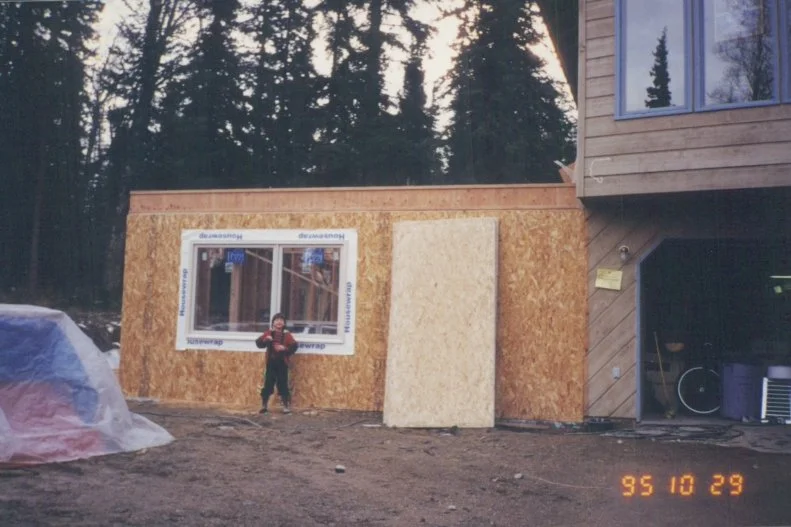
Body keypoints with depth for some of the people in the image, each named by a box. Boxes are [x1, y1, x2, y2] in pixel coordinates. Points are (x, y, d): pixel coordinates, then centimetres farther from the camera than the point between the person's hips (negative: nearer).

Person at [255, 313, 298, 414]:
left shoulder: (287, 335, -2)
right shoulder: (268, 333, 3)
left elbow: (294, 347, -7)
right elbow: (258, 343, -4)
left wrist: (285, 348, -23)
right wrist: (265, 340, -23)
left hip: (282, 363, -2)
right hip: (271, 362, 2)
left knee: (283, 385, 0)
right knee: (267, 384, 5)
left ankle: (287, 406, 9)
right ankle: (264, 406, 16)